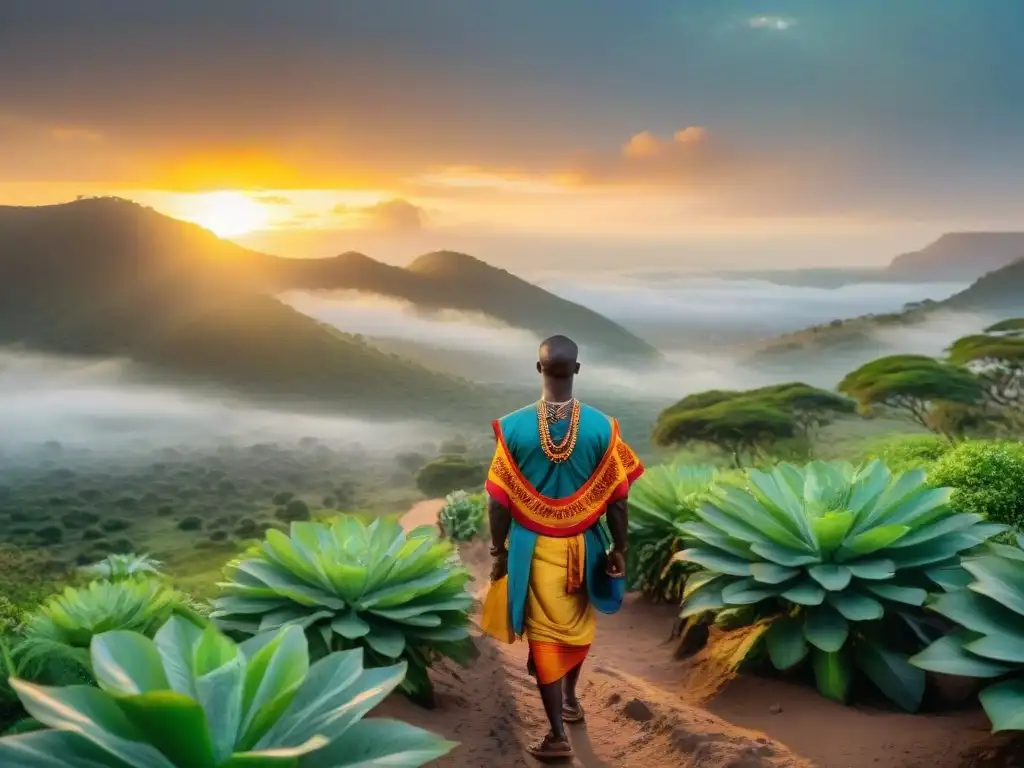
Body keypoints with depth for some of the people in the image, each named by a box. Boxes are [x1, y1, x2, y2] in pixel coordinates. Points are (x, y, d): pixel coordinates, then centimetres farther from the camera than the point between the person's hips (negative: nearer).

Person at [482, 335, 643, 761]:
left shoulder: (513, 426, -16)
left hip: (534, 546, -1)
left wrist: (499, 549, 2)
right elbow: (617, 499, -8)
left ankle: (557, 735, 11)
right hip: (583, 545, 2)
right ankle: (570, 697, 44)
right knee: (578, 624, 24)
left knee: (544, 634, 8)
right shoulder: (601, 427, -14)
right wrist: (619, 549, 4)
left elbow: (499, 499, -10)